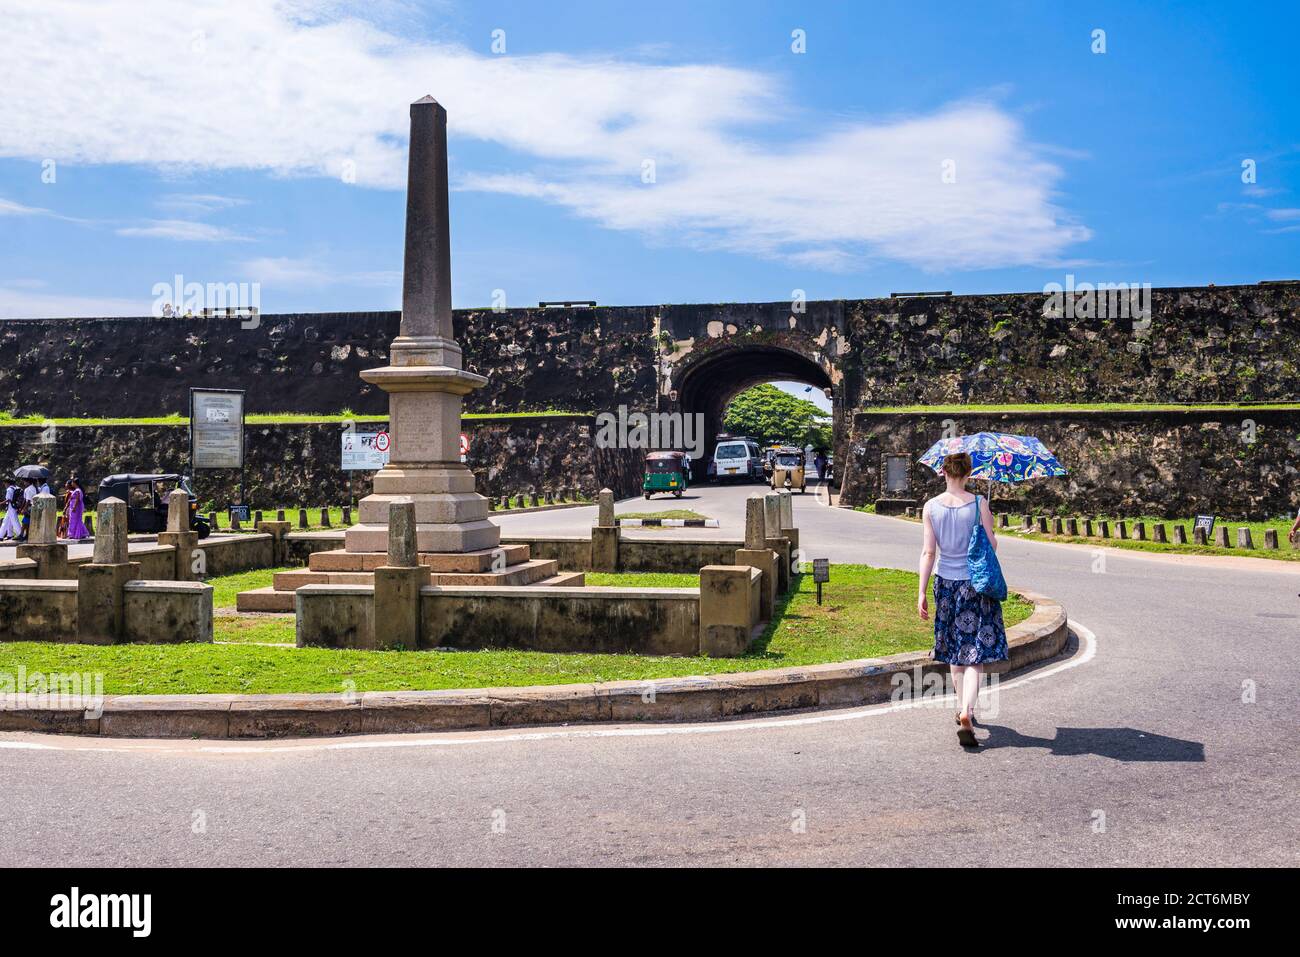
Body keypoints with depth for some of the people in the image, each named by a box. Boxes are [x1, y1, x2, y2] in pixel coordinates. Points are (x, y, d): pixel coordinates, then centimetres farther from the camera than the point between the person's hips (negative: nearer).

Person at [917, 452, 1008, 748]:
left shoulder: (931, 507, -4)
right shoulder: (979, 503, -8)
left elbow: (928, 552, -5)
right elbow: (991, 545, -4)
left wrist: (921, 593, -1)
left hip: (946, 582, 3)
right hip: (976, 582, -2)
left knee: (955, 650, 18)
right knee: (975, 653, -2)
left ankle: (964, 709, 32)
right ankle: (966, 713, -20)